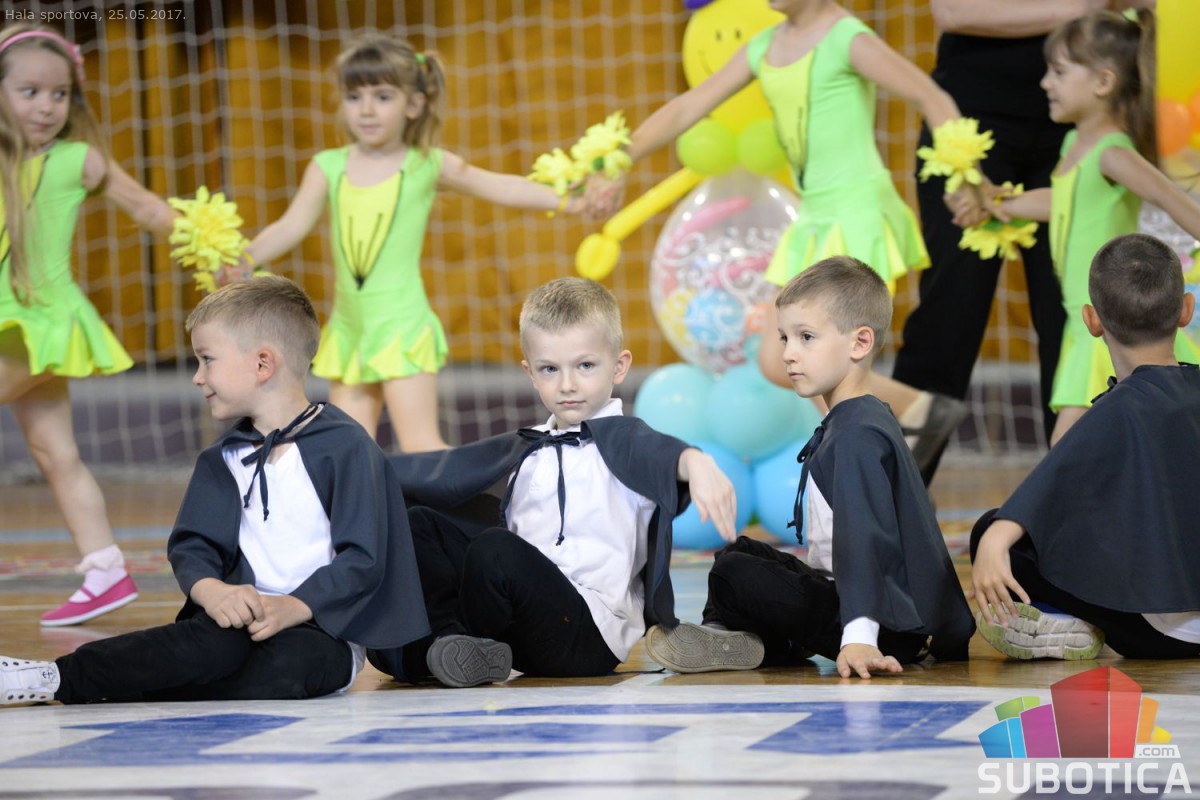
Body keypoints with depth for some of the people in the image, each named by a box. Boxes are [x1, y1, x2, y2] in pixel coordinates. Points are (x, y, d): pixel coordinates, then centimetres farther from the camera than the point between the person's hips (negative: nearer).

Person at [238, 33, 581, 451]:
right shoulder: (329, 167, 4)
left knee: (421, 447, -9)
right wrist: (245, 258, -21)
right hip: (349, 329, 4)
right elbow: (292, 226, -4)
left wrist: (569, 200, -3)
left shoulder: (428, 165, 0)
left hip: (403, 327, -4)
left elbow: (501, 188, 6)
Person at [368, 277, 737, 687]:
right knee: (420, 524, 12)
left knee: (495, 547, -31)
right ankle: (450, 639, -9)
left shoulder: (620, 439, -3)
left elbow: (661, 453, -27)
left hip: (593, 633, -8)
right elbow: (448, 470, 32)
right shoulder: (524, 450, 20)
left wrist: (697, 464, -50)